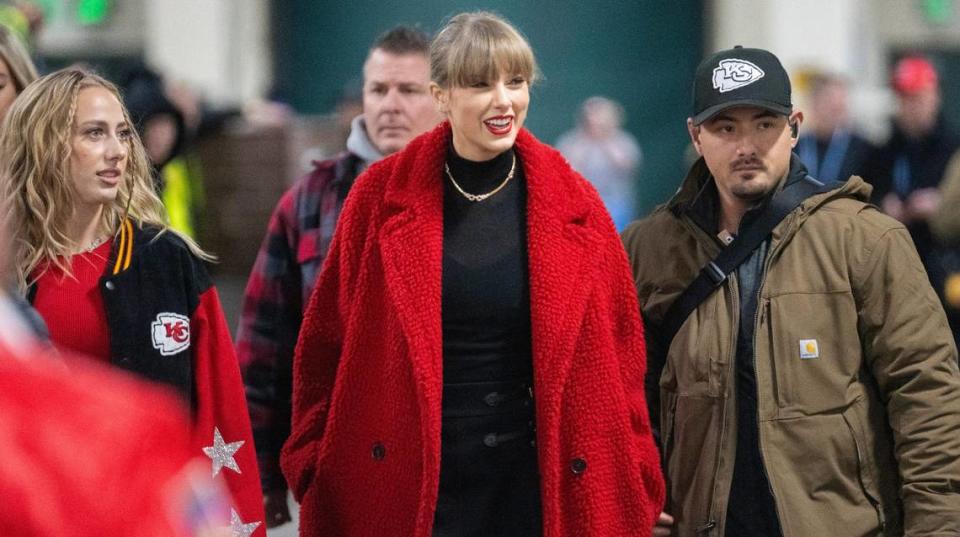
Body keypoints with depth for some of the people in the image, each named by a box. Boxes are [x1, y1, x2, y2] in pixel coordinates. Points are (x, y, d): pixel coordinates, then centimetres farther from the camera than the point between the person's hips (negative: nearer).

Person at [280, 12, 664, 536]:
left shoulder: (573, 204, 1)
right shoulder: (382, 196, -2)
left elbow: (617, 356, 5)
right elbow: (328, 344, 3)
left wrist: (633, 482, 2)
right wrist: (318, 468, 0)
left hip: (538, 482, 1)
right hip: (405, 480, -1)